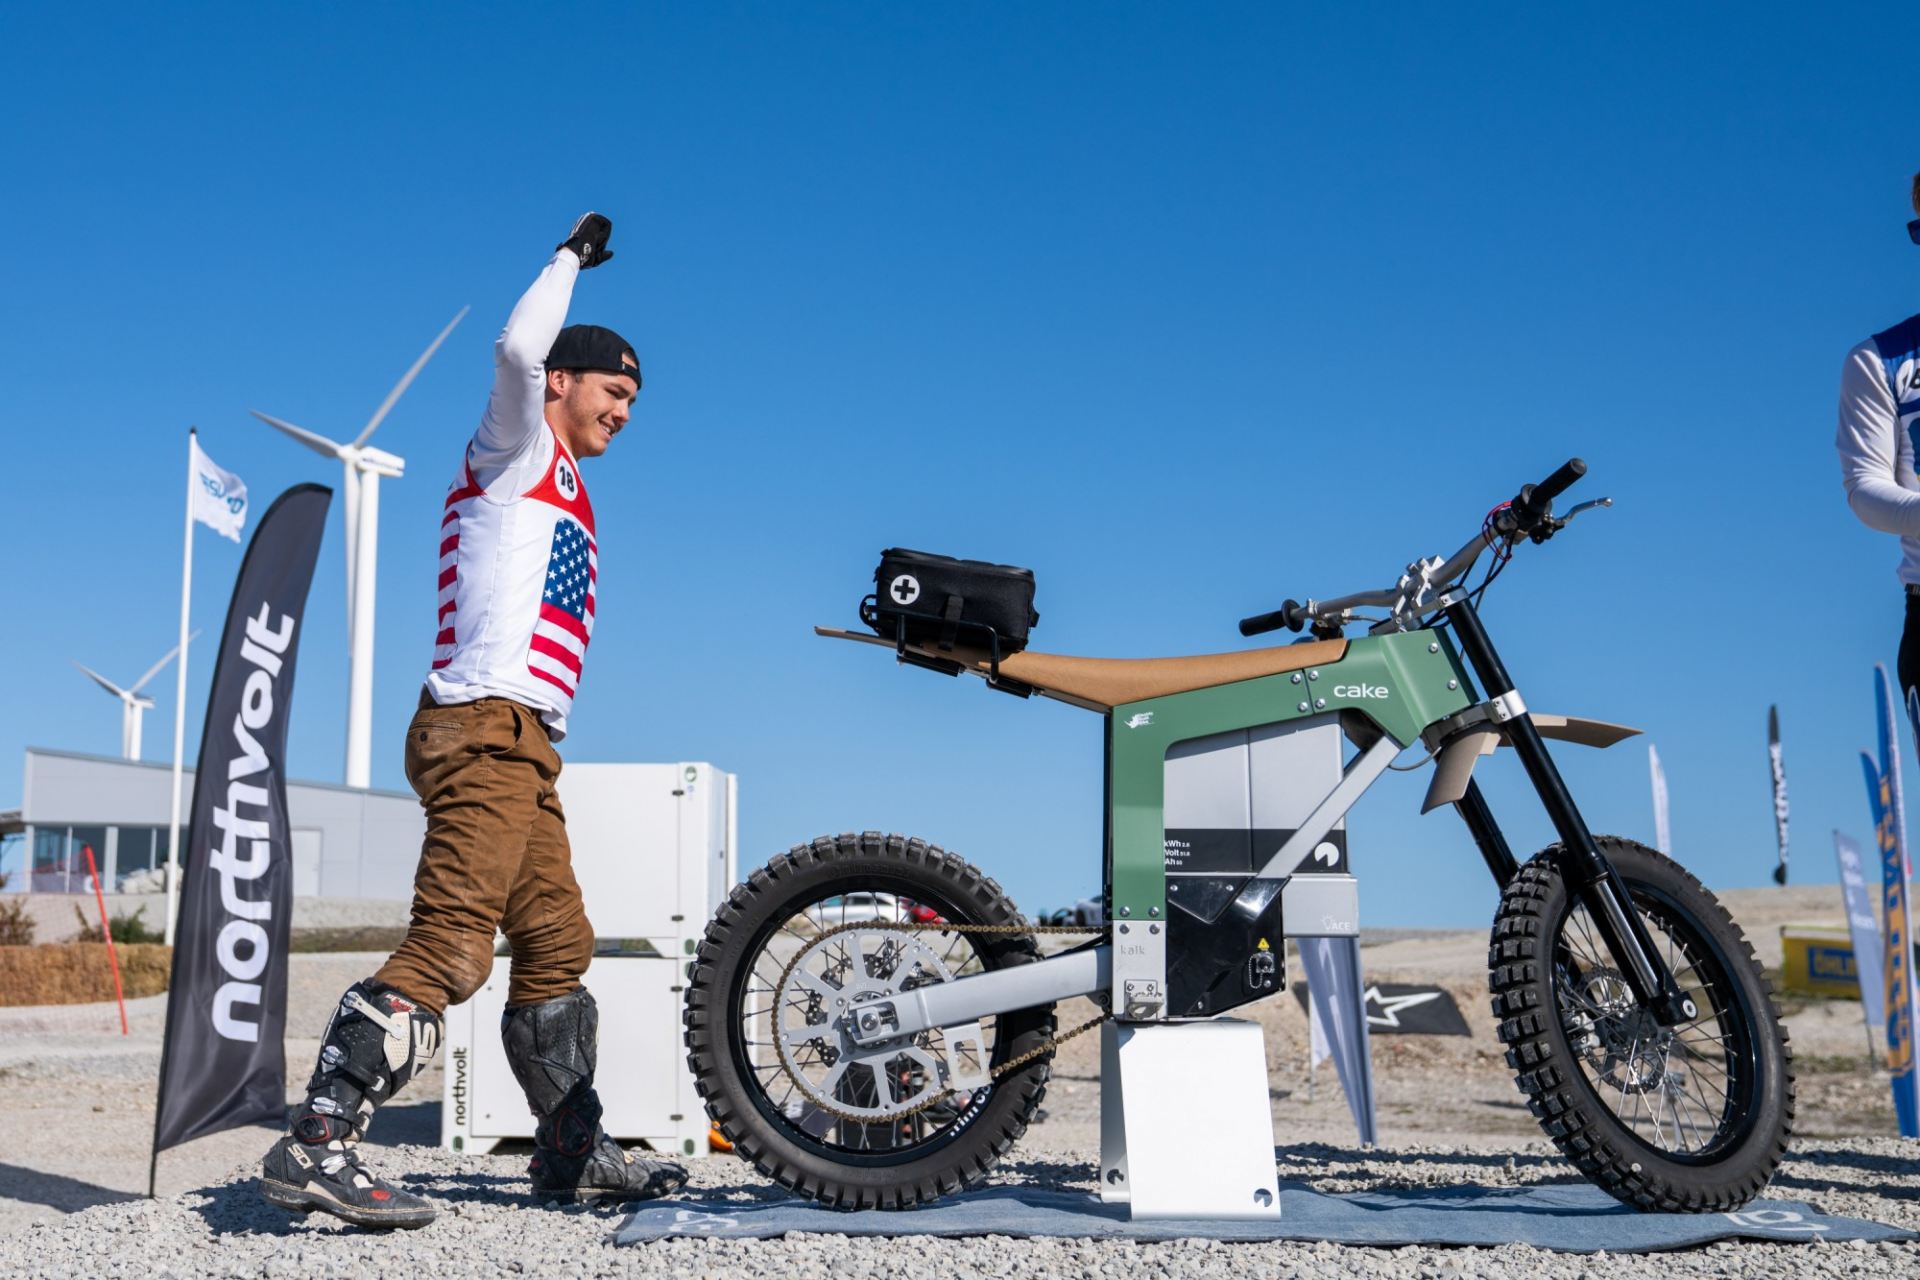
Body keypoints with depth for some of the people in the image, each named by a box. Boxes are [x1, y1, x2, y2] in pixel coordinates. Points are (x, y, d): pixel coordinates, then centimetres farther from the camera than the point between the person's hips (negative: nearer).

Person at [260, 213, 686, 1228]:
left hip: (521, 748, 10)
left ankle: (574, 1152, 19)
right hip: (486, 726, -10)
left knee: (556, 951, 12)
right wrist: (574, 255, -5)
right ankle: (316, 1145, -20)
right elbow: (517, 349, -16)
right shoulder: (519, 449, 1)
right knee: (450, 946, -18)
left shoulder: (560, 489, 27)